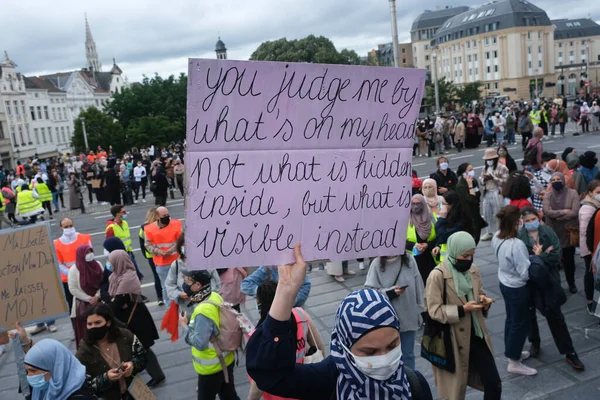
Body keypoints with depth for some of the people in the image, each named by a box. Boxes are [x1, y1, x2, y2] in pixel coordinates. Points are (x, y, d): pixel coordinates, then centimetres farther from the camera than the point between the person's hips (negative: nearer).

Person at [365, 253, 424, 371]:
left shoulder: (409, 260, -7)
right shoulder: (377, 264, -13)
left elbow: (418, 288, 0)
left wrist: (420, 311, 4)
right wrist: (390, 293, -25)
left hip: (409, 317, 1)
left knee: (408, 354, 18)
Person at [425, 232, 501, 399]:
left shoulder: (473, 270, 1)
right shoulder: (438, 275, -18)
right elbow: (434, 310, -17)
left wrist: (484, 300, -7)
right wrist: (462, 310, -25)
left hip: (476, 335, 5)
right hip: (452, 340, -5)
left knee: (494, 384, 7)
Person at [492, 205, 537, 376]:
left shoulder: (497, 237, -7)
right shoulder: (517, 245, -32)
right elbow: (525, 274, -25)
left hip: (504, 284, 8)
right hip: (517, 288, -8)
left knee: (511, 320, 24)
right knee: (520, 323, 9)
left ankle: (512, 352, 41)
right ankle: (514, 363, 22)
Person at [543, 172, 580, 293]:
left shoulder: (572, 193, -5)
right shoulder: (547, 195, -1)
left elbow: (575, 212, -16)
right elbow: (546, 212, -15)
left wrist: (556, 215, -17)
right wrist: (563, 211, -18)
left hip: (568, 232, -1)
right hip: (552, 233, 1)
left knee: (569, 260, 12)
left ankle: (571, 283, 33)